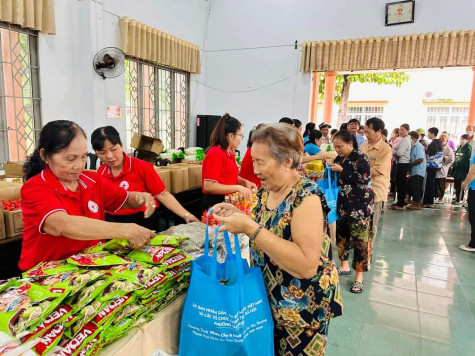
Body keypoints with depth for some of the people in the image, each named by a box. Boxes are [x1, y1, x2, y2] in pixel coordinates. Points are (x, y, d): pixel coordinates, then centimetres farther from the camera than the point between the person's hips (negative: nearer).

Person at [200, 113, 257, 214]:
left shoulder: (230, 152, 7)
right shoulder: (215, 154, -19)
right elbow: (208, 186, -24)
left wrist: (245, 182, -1)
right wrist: (238, 188, -24)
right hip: (214, 203, -8)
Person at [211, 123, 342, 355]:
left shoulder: (306, 197, -25)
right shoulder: (266, 191, -2)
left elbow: (306, 265, -33)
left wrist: (250, 228, -33)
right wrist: (238, 215, -6)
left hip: (301, 309, -7)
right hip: (267, 298, 7)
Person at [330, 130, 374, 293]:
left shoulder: (360, 158, -11)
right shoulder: (338, 159, 9)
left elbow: (364, 180, -22)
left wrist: (342, 170, -20)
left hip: (360, 206, -7)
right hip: (342, 204, 7)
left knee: (360, 240, -1)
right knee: (341, 235, 13)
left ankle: (359, 276, 10)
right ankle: (344, 266, 32)